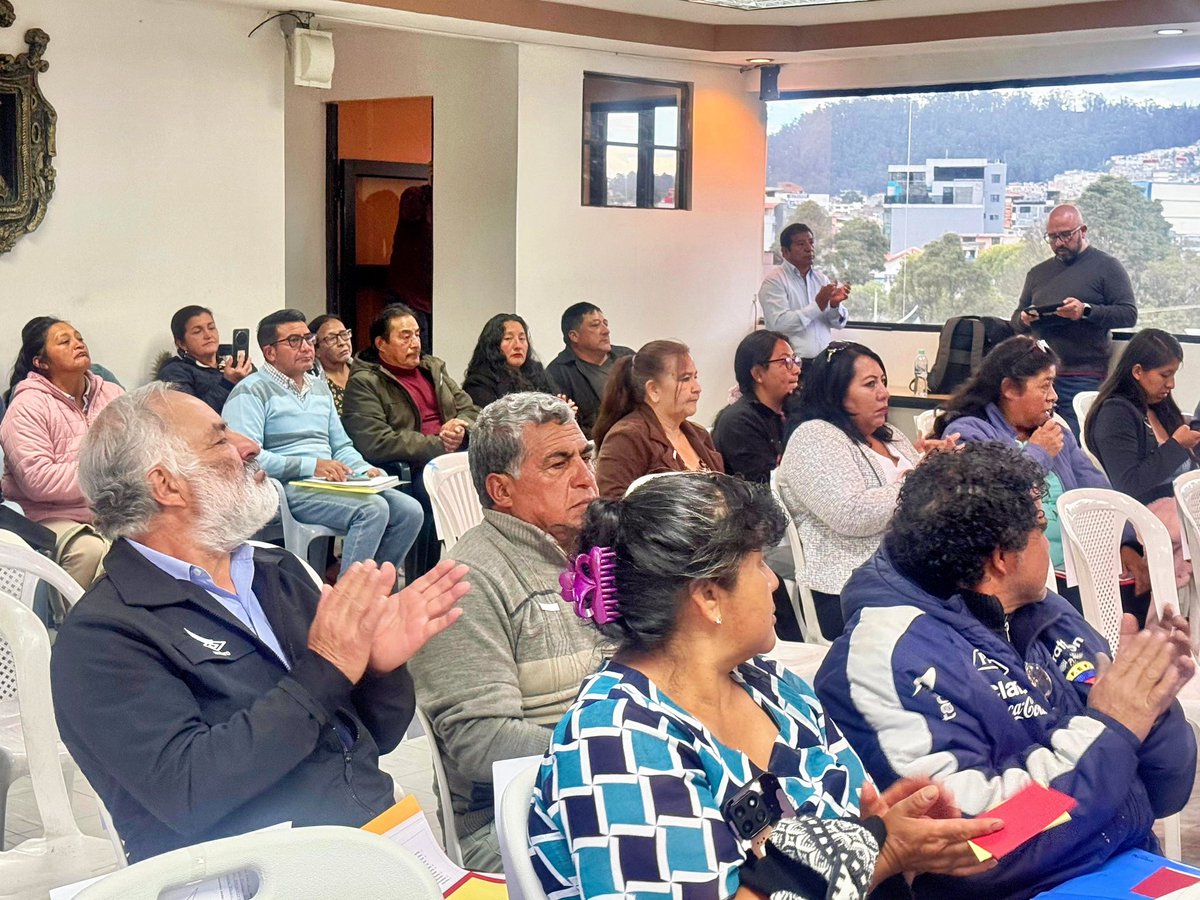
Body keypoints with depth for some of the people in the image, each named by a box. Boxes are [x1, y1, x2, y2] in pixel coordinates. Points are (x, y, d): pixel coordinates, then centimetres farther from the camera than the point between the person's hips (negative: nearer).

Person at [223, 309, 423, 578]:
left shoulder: (319, 387, 24)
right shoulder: (252, 392, -2)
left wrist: (363, 469, 4)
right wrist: (310, 466, -20)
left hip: (334, 484, 8)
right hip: (288, 487, -8)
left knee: (410, 511, -11)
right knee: (373, 508, -28)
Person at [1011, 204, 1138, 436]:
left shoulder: (1106, 267, 3)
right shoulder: (1038, 273, 19)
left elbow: (1129, 314, -6)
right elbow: (1016, 319, 24)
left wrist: (1087, 311, -20)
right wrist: (1024, 320, -1)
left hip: (1084, 379, -5)